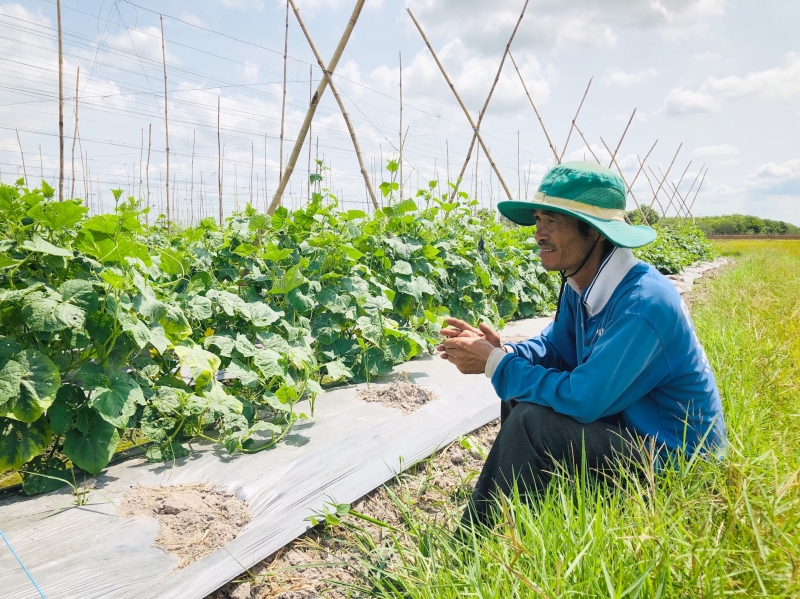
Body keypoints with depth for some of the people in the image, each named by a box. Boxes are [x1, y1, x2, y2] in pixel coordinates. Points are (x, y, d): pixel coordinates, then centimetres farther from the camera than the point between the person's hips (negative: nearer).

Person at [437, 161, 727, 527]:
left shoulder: (642, 304, -30)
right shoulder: (579, 286, -2)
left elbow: (582, 399, -33)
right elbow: (554, 349, 9)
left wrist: (496, 364, -24)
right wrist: (500, 350, -12)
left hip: (676, 458, -9)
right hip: (624, 421, 9)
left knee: (531, 423, -25)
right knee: (518, 397, 4)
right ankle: (472, 533, 14)